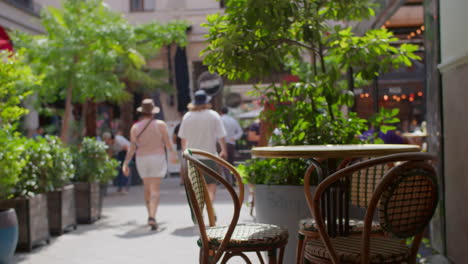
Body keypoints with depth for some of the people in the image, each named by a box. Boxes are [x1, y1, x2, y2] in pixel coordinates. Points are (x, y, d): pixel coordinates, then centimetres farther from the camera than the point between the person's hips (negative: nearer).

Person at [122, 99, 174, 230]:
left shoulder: (135, 127, 1)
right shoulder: (160, 124, -5)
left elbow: (132, 147, -5)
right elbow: (167, 143, -3)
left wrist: (126, 163, -3)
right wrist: (173, 154, 14)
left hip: (141, 159, 3)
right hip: (157, 157, -3)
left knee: (147, 188, 18)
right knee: (155, 189, -6)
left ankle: (150, 215, 27)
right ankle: (152, 217, -21)